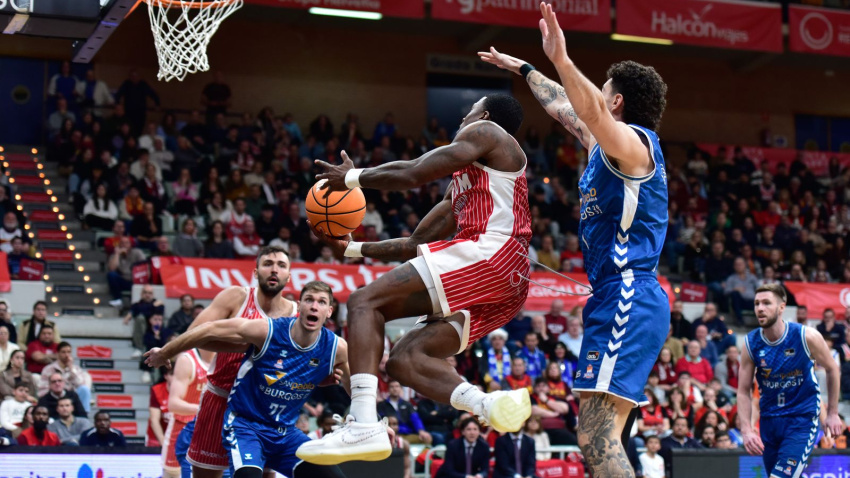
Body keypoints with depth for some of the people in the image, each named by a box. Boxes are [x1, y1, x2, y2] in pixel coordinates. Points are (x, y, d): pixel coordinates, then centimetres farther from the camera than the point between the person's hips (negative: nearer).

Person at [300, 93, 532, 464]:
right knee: (403, 359, 4)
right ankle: (492, 405, -19)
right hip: (507, 282, 10)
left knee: (365, 303, -14)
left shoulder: (486, 132, 7)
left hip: (489, 253, -10)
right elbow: (416, 243, 34)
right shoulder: (462, 184, 34)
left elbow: (413, 173, -4)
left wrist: (353, 178, 10)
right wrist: (352, 249, 31)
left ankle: (363, 428, -30)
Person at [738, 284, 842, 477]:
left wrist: (832, 413, 5)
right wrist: (746, 430, -14)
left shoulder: (807, 337, -14)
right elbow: (743, 391, -2)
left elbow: (832, 369, 3)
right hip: (769, 419, 4)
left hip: (803, 418, -4)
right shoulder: (751, 343, -6)